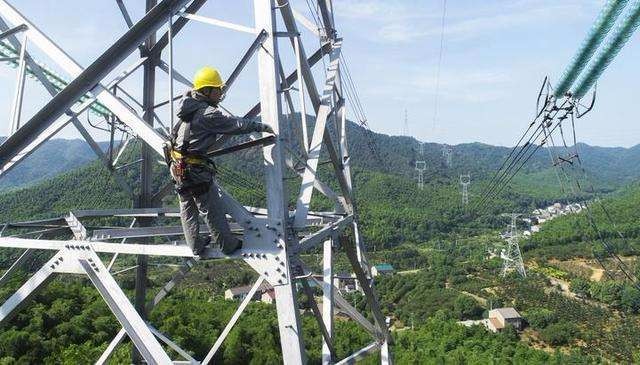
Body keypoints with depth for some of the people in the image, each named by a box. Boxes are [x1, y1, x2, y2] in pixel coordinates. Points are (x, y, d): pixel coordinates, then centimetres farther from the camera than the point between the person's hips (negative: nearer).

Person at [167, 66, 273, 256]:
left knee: (187, 206, 18)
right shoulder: (208, 114, -21)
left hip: (177, 165, 9)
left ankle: (195, 245, 33)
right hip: (194, 169, -9)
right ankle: (228, 244, 19)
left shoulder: (189, 103, 4)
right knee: (212, 209, 5)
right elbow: (235, 124, -16)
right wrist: (262, 126, -7)